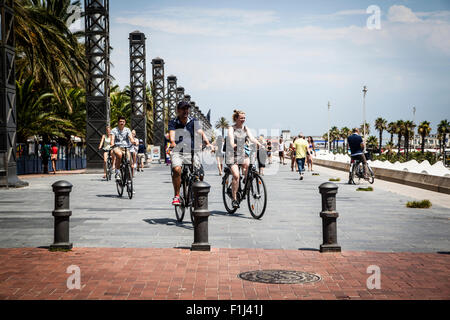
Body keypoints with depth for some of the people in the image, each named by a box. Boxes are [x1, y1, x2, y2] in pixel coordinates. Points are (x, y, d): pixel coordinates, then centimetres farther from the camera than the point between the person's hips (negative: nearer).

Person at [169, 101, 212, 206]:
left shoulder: (193, 121, 8)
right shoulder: (173, 122, 3)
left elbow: (200, 132, -6)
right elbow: (171, 134, -14)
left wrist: (207, 143, -25)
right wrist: (173, 143, -37)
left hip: (192, 152, 2)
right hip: (178, 152, -2)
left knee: (200, 174, -9)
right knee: (177, 169, -30)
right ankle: (176, 196, -18)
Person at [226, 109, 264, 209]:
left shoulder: (245, 129, 10)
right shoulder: (231, 128, -2)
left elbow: (251, 137, -6)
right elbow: (231, 138, -21)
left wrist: (259, 144, -25)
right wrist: (233, 145, -43)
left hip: (243, 154, 4)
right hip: (232, 154, -4)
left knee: (247, 164, -28)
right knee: (236, 175, -19)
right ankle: (234, 199, -9)